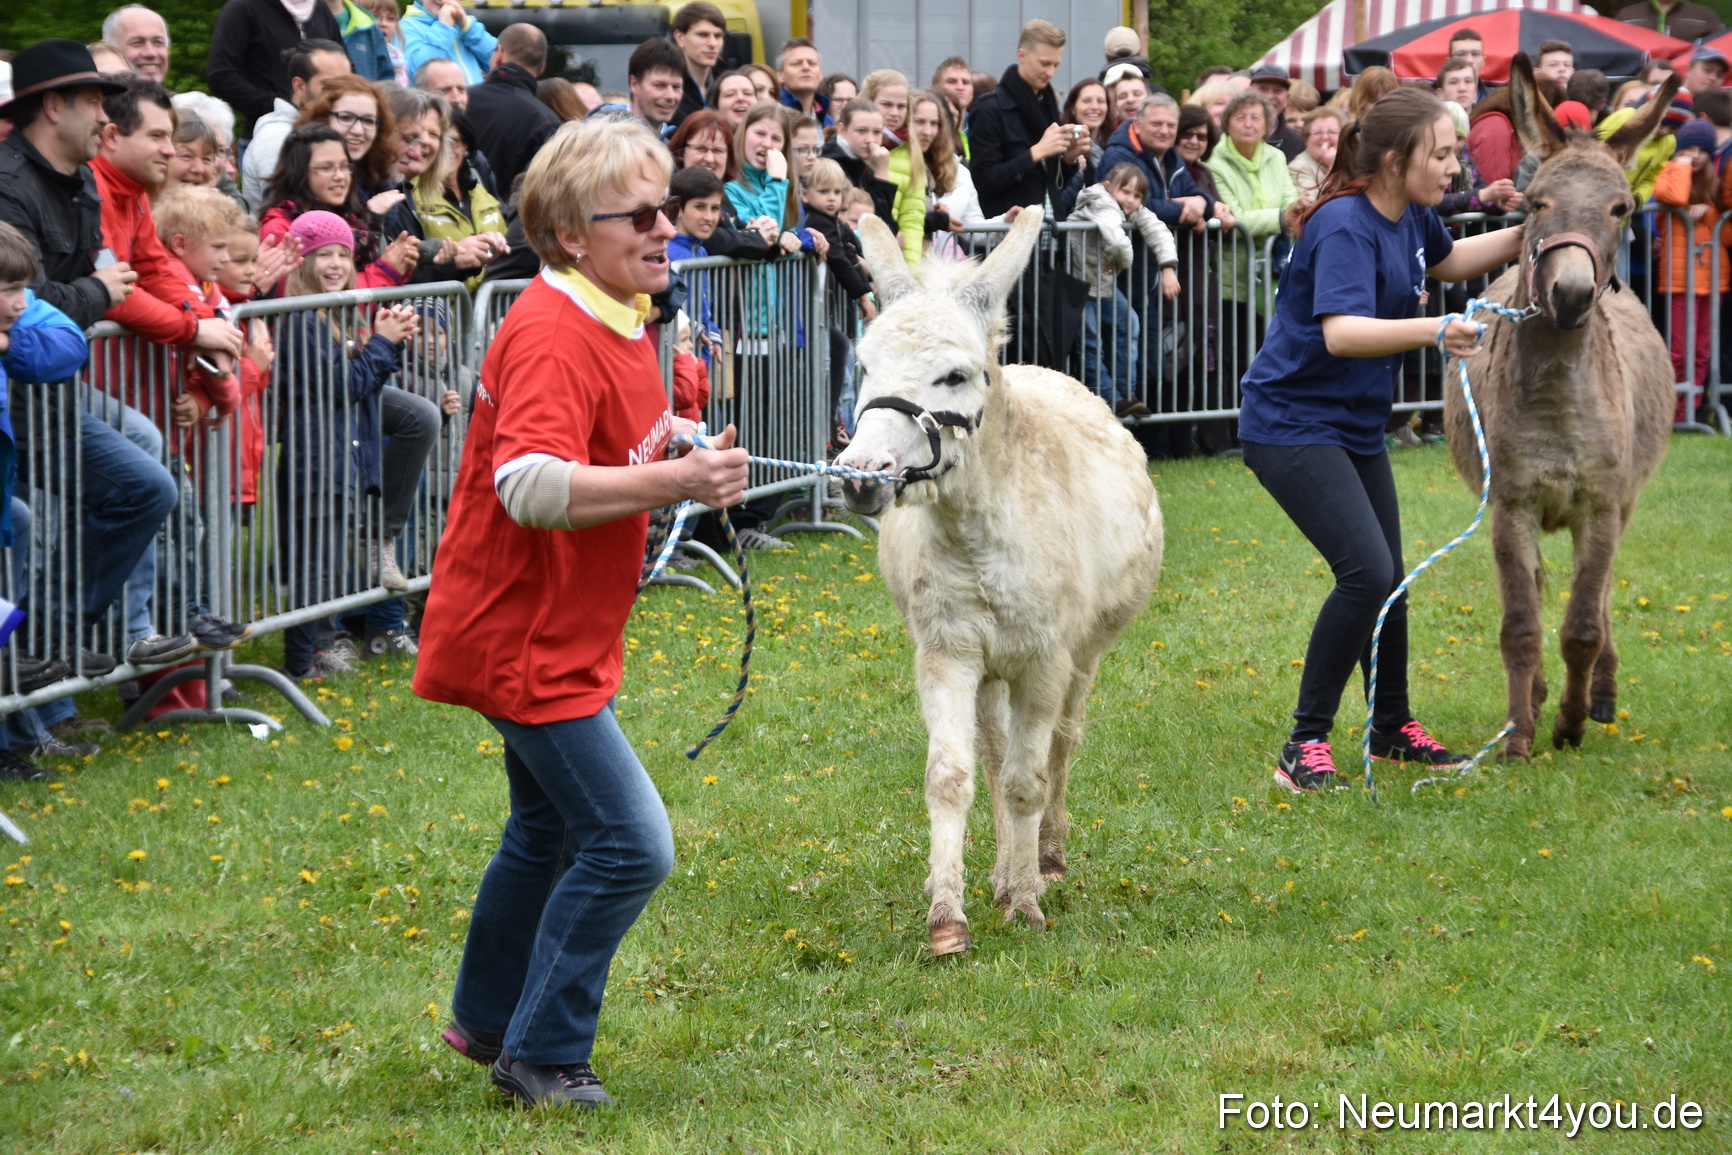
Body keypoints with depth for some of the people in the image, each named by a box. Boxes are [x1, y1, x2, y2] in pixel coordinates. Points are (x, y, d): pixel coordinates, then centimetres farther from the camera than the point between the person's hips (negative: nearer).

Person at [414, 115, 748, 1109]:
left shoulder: (621, 318, 7)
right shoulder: (550, 338, -25)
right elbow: (530, 485, -40)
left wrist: (673, 438, 7)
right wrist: (673, 481, -45)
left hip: (565, 635, 11)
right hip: (526, 639, -11)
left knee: (552, 831, 24)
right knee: (629, 844, -11)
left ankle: (488, 1023, 41)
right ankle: (543, 1056, 1)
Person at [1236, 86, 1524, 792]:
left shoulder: (1411, 215, 1)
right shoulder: (1345, 226, -25)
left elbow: (1444, 261, 26)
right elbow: (1341, 332, -40)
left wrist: (1524, 236, 14)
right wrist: (1432, 331, -52)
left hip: (1356, 426, 9)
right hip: (1291, 424, -9)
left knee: (1386, 579, 17)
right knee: (1366, 572, -21)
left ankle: (1394, 727, 37)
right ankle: (1306, 745, -13)